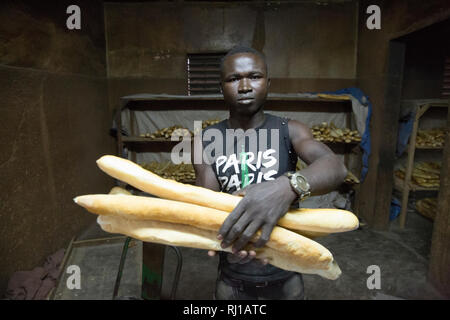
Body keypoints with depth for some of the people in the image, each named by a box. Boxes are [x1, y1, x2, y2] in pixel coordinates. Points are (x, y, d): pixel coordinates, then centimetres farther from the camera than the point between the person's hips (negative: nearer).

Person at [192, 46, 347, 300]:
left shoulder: (290, 131, -9)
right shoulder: (206, 142, -6)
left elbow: (335, 167, -26)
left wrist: (288, 186, -47)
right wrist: (225, 237, -33)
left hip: (285, 276, 0)